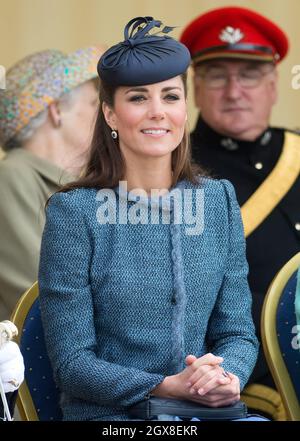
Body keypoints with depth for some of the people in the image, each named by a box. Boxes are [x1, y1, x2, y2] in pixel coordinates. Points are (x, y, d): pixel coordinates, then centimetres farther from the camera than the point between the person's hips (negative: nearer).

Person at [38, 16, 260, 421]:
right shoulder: (73, 213, -5)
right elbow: (72, 364, -6)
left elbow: (237, 332, 11)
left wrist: (226, 378, -11)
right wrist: (169, 387, -19)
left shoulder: (219, 201, 9)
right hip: (107, 415, -4)